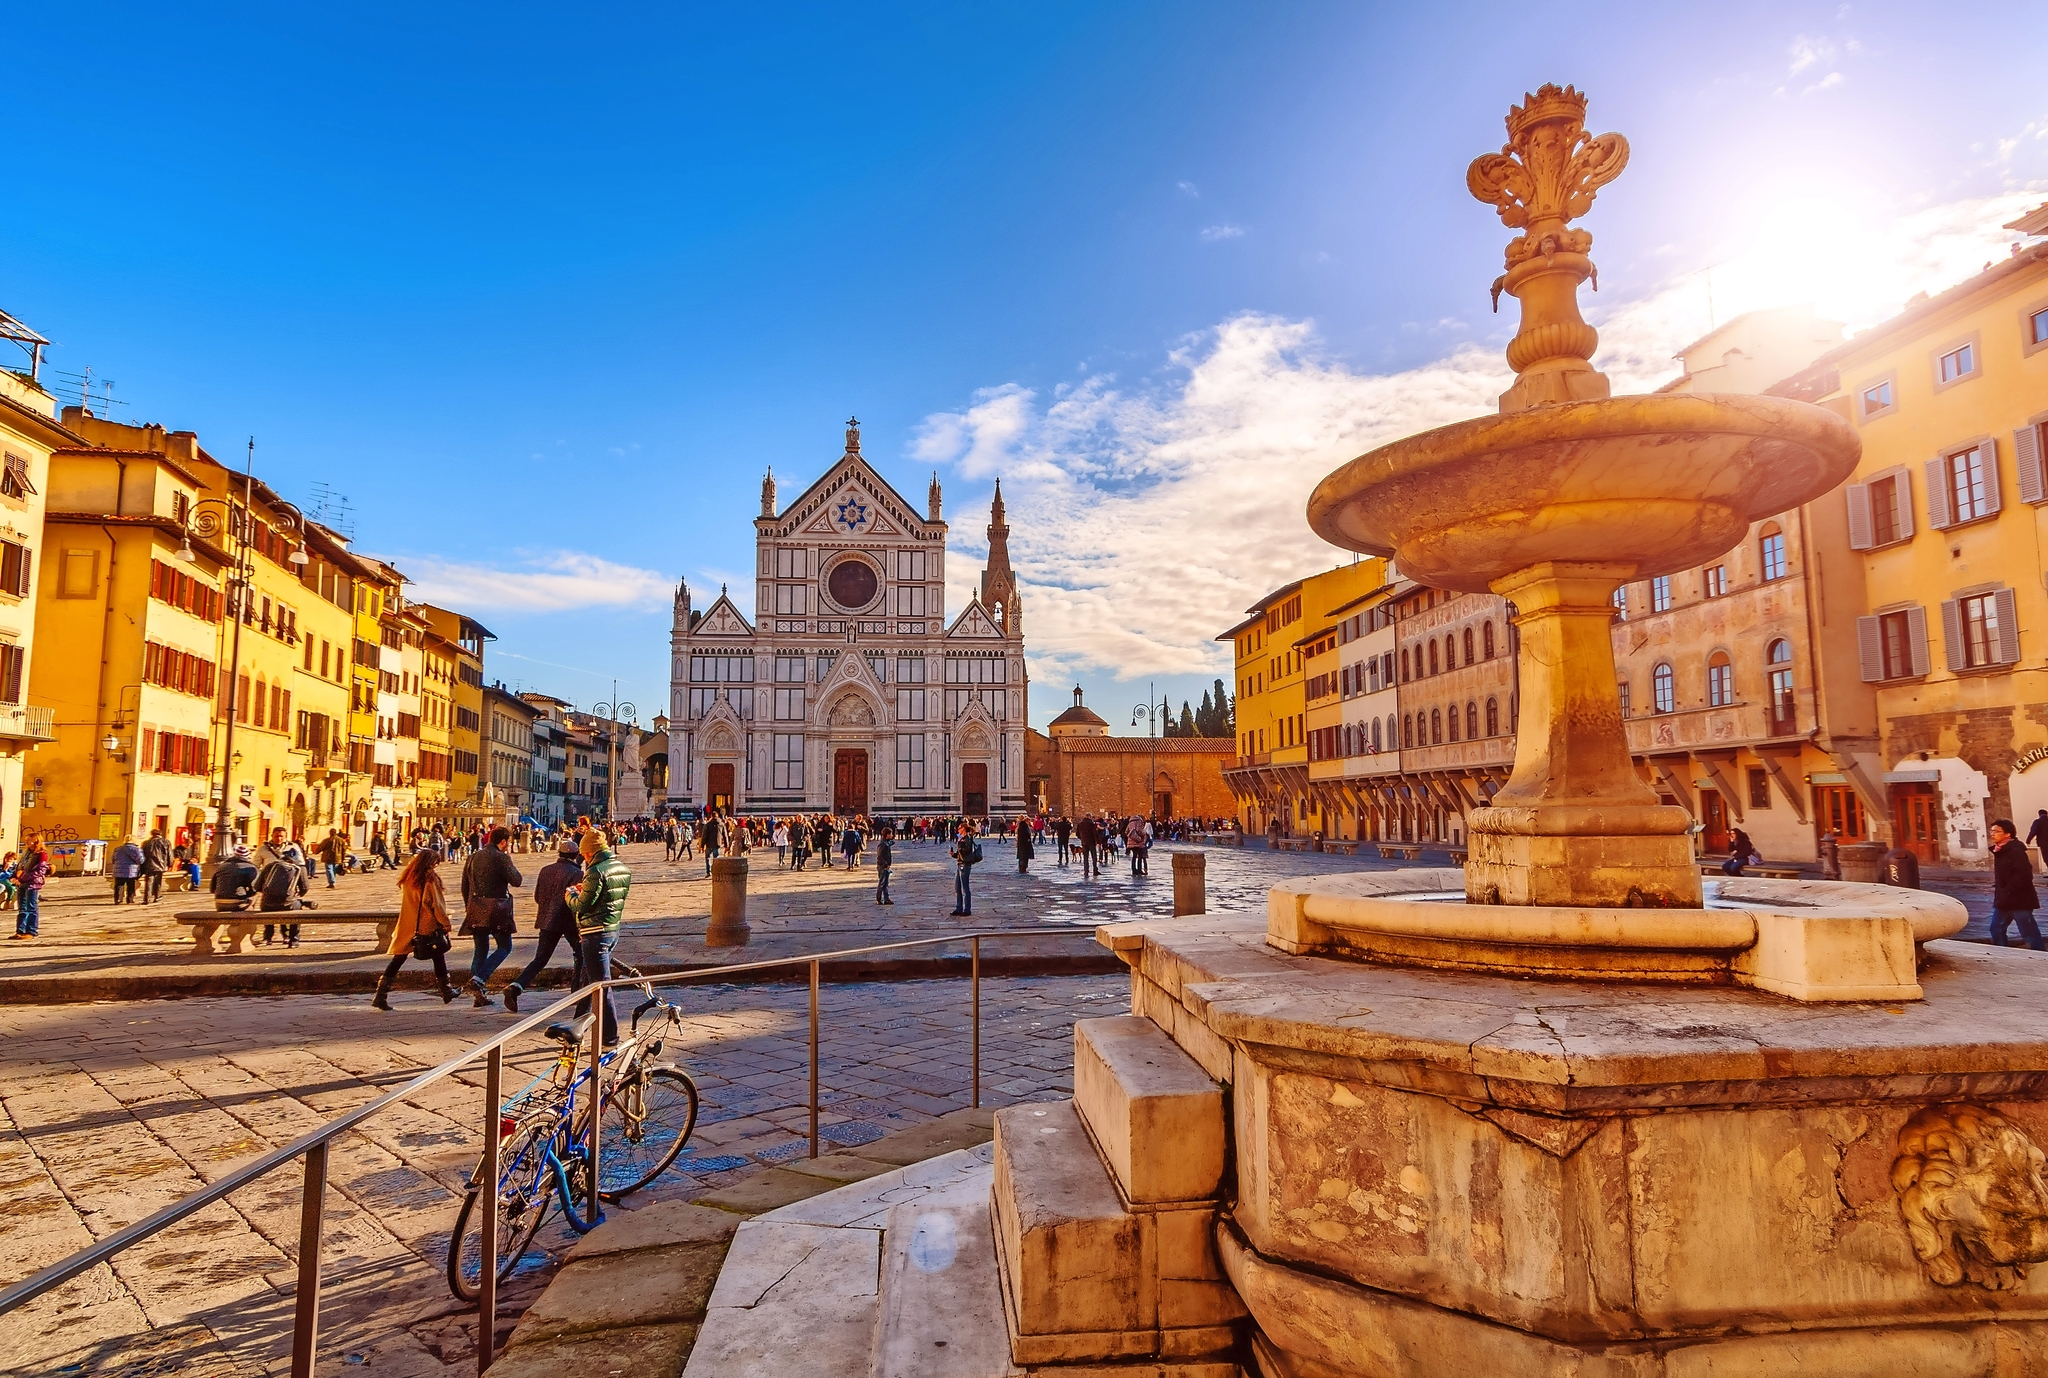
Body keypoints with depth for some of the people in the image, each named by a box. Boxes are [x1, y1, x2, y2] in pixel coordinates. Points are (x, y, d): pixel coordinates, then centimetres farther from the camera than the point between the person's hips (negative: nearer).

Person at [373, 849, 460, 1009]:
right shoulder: (430, 879, -13)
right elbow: (437, 905, -12)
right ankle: (446, 991, 20)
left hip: (407, 927, 5)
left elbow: (406, 902, 14)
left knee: (398, 959, 7)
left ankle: (381, 995, -1)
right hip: (428, 927, -5)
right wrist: (445, 924, -3)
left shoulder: (407, 878, 4)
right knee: (438, 958, 10)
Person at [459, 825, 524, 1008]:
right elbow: (516, 880, -14)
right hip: (496, 910, -6)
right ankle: (479, 979, -12)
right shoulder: (501, 858, -11)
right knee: (505, 947, 6)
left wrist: (469, 907, 24)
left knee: (481, 950, 13)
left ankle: (479, 995, 11)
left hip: (476, 910, 6)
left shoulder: (473, 857, 9)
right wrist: (517, 873, 5)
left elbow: (465, 886, 15)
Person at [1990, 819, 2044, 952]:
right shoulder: (1999, 851, 10)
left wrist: (2008, 891, -22)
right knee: (1996, 929, 11)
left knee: (2030, 933, 0)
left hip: (2019, 900, -9)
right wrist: (1999, 893, 11)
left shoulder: (2016, 851, -17)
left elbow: (2024, 875, -25)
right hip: (2003, 901, 9)